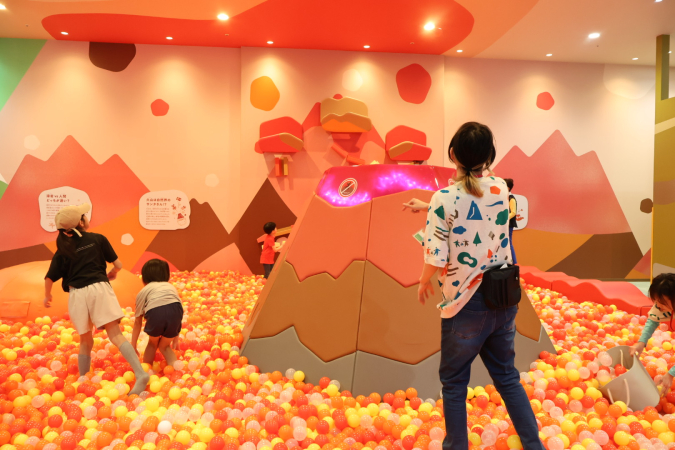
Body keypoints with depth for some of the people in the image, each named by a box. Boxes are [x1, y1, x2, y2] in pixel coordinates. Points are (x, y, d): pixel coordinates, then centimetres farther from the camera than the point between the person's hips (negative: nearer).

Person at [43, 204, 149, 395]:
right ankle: (140, 373, -19)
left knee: (85, 340, 18)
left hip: (77, 294, 2)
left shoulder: (62, 249, 12)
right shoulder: (98, 239, 8)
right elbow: (118, 265, 9)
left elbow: (50, 278, 9)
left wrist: (47, 296, 28)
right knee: (115, 334, -7)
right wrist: (112, 273, 31)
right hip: (99, 288, -2)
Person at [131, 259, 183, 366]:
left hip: (155, 312, -2)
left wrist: (133, 346, 46)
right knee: (164, 345, 26)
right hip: (174, 309, 2)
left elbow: (138, 322, 36)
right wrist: (175, 340, 48)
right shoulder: (171, 287, 38)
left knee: (152, 343, 31)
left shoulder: (143, 291, 32)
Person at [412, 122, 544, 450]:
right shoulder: (500, 189, -1)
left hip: (465, 303, -5)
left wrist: (423, 283, 2)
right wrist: (427, 207, 24)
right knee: (507, 376, 23)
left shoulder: (444, 199, -18)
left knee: (454, 383, 15)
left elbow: (436, 259, -18)